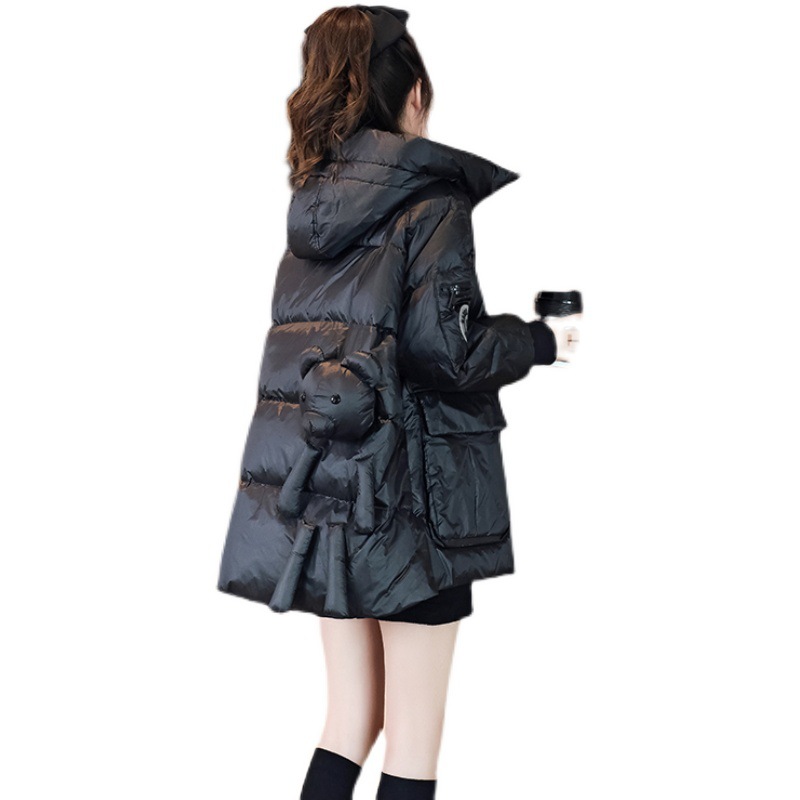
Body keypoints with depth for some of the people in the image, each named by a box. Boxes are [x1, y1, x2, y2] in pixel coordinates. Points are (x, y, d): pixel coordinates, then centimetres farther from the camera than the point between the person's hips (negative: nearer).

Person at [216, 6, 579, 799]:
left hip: (317, 486, 6)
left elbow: (321, 338, 12)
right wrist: (541, 339, -1)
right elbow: (450, 351, -18)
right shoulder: (430, 203, -10)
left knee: (353, 711, 16)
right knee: (414, 732, 6)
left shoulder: (314, 201, 10)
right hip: (408, 492, -6)